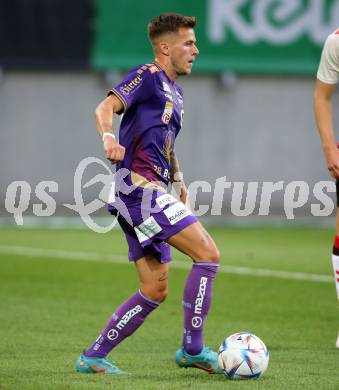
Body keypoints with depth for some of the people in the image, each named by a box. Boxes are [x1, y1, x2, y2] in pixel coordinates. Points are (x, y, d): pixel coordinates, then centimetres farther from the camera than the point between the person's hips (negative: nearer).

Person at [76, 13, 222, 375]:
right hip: (139, 187, -10)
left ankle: (93, 357, 11)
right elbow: (106, 107, -20)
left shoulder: (175, 92, 22)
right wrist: (109, 137, -40)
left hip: (150, 195, 10)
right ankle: (192, 348, -11)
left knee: (155, 290, 8)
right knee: (208, 253, -15)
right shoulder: (148, 76, -6)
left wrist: (179, 180, 25)